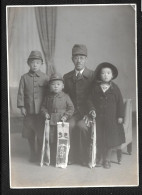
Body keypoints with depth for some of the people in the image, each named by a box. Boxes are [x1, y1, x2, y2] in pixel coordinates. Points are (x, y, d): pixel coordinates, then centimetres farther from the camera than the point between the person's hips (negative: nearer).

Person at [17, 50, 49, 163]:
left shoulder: (45, 78, 2)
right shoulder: (24, 78, 3)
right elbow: (21, 93, 3)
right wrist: (21, 106, -4)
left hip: (41, 110, -1)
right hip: (28, 110, 1)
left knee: (41, 133, -1)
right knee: (29, 134, 8)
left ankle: (40, 153, 15)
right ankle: (32, 153, 23)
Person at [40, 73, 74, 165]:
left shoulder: (65, 96, 1)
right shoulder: (48, 97, 10)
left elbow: (71, 108, 3)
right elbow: (43, 107, 18)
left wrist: (66, 116, -10)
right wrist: (45, 113, -1)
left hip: (61, 122, -3)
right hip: (51, 122, 3)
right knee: (51, 141, 5)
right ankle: (52, 159, 16)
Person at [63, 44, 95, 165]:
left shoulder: (92, 76, 1)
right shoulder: (67, 77, 13)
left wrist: (89, 113, -14)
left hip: (87, 111, -3)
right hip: (73, 111, 3)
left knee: (82, 125, -31)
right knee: (69, 125, -28)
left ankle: (85, 157, -14)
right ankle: (72, 156, -14)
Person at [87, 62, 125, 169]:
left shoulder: (115, 88, -1)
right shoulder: (96, 88, 2)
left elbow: (120, 102, 0)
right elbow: (90, 100, 4)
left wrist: (120, 116, -4)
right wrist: (92, 109, -13)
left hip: (111, 118, -1)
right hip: (98, 117, 1)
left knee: (111, 138, 4)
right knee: (99, 139, 6)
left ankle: (107, 159, 19)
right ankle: (99, 158, 23)